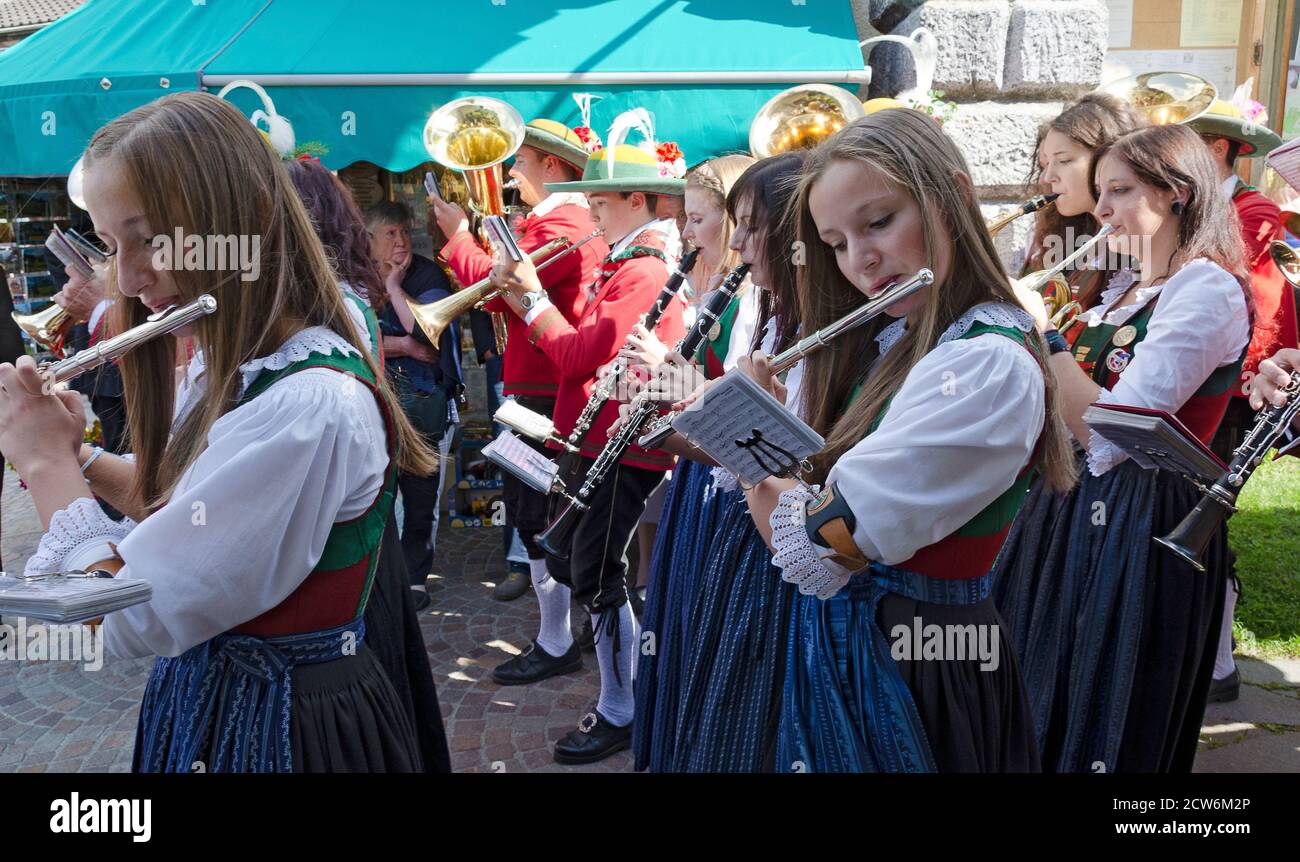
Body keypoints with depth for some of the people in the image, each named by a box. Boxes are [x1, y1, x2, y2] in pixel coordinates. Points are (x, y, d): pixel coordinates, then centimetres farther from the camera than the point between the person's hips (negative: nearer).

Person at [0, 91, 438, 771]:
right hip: (202, 693, 8)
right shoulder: (218, 367, 1)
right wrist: (76, 453, -1)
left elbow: (129, 615, -27)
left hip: (286, 729, -8)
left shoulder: (312, 405, -30)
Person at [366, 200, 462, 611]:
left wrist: (394, 284, -11)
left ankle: (415, 576, 18)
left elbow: (424, 330, -18)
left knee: (421, 494, 5)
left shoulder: (428, 275, -2)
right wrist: (405, 346, -15)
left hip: (425, 400, -1)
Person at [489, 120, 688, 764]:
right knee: (559, 544, 23)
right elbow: (579, 347, 10)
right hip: (589, 437, 10)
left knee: (596, 573, -5)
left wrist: (532, 296, -9)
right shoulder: (622, 264, 13)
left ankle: (619, 712, 7)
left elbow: (579, 355, -22)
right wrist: (522, 295, 1)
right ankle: (556, 647, 45)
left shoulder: (645, 272, -19)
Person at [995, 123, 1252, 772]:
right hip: (1071, 503, 9)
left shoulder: (1209, 288, -18)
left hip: (1141, 523, -9)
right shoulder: (1125, 287, 12)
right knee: (1038, 702, 20)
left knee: (1102, 735, 7)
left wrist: (1037, 328, -22)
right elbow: (1065, 404, 12)